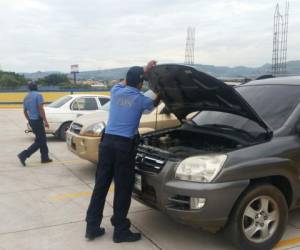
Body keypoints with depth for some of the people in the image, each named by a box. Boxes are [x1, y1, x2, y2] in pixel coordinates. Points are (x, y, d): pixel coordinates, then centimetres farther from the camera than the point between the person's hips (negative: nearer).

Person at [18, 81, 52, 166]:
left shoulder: (26, 97, 12)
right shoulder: (38, 95, -12)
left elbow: (25, 111, 18)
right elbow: (41, 109, -19)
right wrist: (45, 121, -17)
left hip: (31, 121, 8)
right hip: (37, 120, -8)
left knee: (42, 139, 16)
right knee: (40, 141, -3)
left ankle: (45, 157, 19)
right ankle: (24, 155, -10)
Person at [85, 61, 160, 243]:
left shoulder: (116, 92, 10)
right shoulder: (141, 99, 1)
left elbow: (126, 84, 33)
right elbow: (155, 104, 23)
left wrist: (144, 71, 31)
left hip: (107, 142, 5)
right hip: (125, 145, -5)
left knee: (101, 185, 10)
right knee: (123, 188, 4)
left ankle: (92, 227, 17)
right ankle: (120, 231, 13)